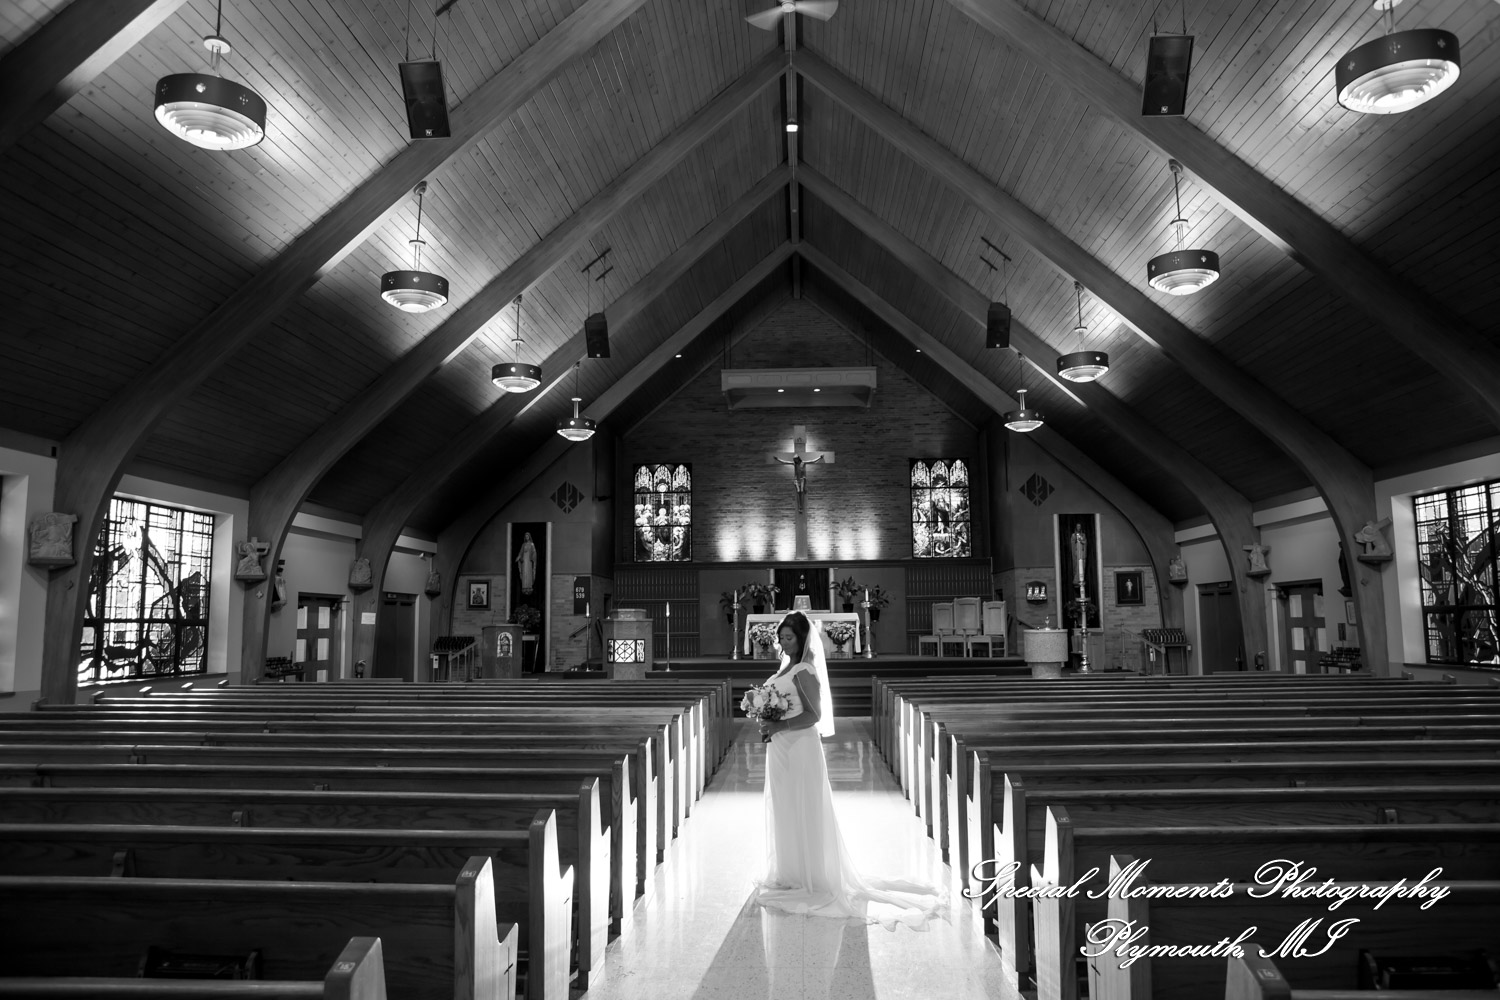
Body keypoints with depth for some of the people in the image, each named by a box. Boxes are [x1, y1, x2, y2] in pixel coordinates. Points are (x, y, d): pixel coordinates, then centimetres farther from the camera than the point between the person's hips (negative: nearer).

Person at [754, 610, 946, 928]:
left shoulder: (804, 671, -15)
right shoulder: (787, 668, 12)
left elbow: (814, 714, -20)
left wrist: (780, 725, -24)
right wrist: (768, 721, 6)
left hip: (799, 749, -10)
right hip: (781, 748, 10)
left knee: (802, 814, 0)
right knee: (785, 814, 16)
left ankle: (807, 878, 11)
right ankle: (790, 876, 27)